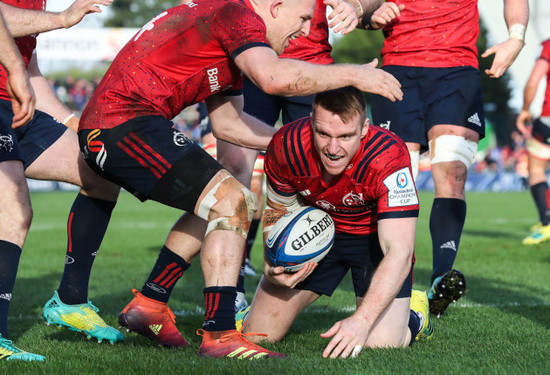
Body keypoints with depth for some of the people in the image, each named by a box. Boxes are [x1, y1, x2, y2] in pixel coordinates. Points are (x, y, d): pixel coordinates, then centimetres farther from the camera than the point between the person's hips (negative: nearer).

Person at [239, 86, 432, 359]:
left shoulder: (389, 157, -37)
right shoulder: (286, 146, -26)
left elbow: (399, 251, -41)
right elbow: (277, 210, -4)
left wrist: (362, 320, -53)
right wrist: (272, 266, -23)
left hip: (374, 236, -3)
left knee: (380, 343, -21)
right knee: (257, 334, -3)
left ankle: (414, 315, 14)